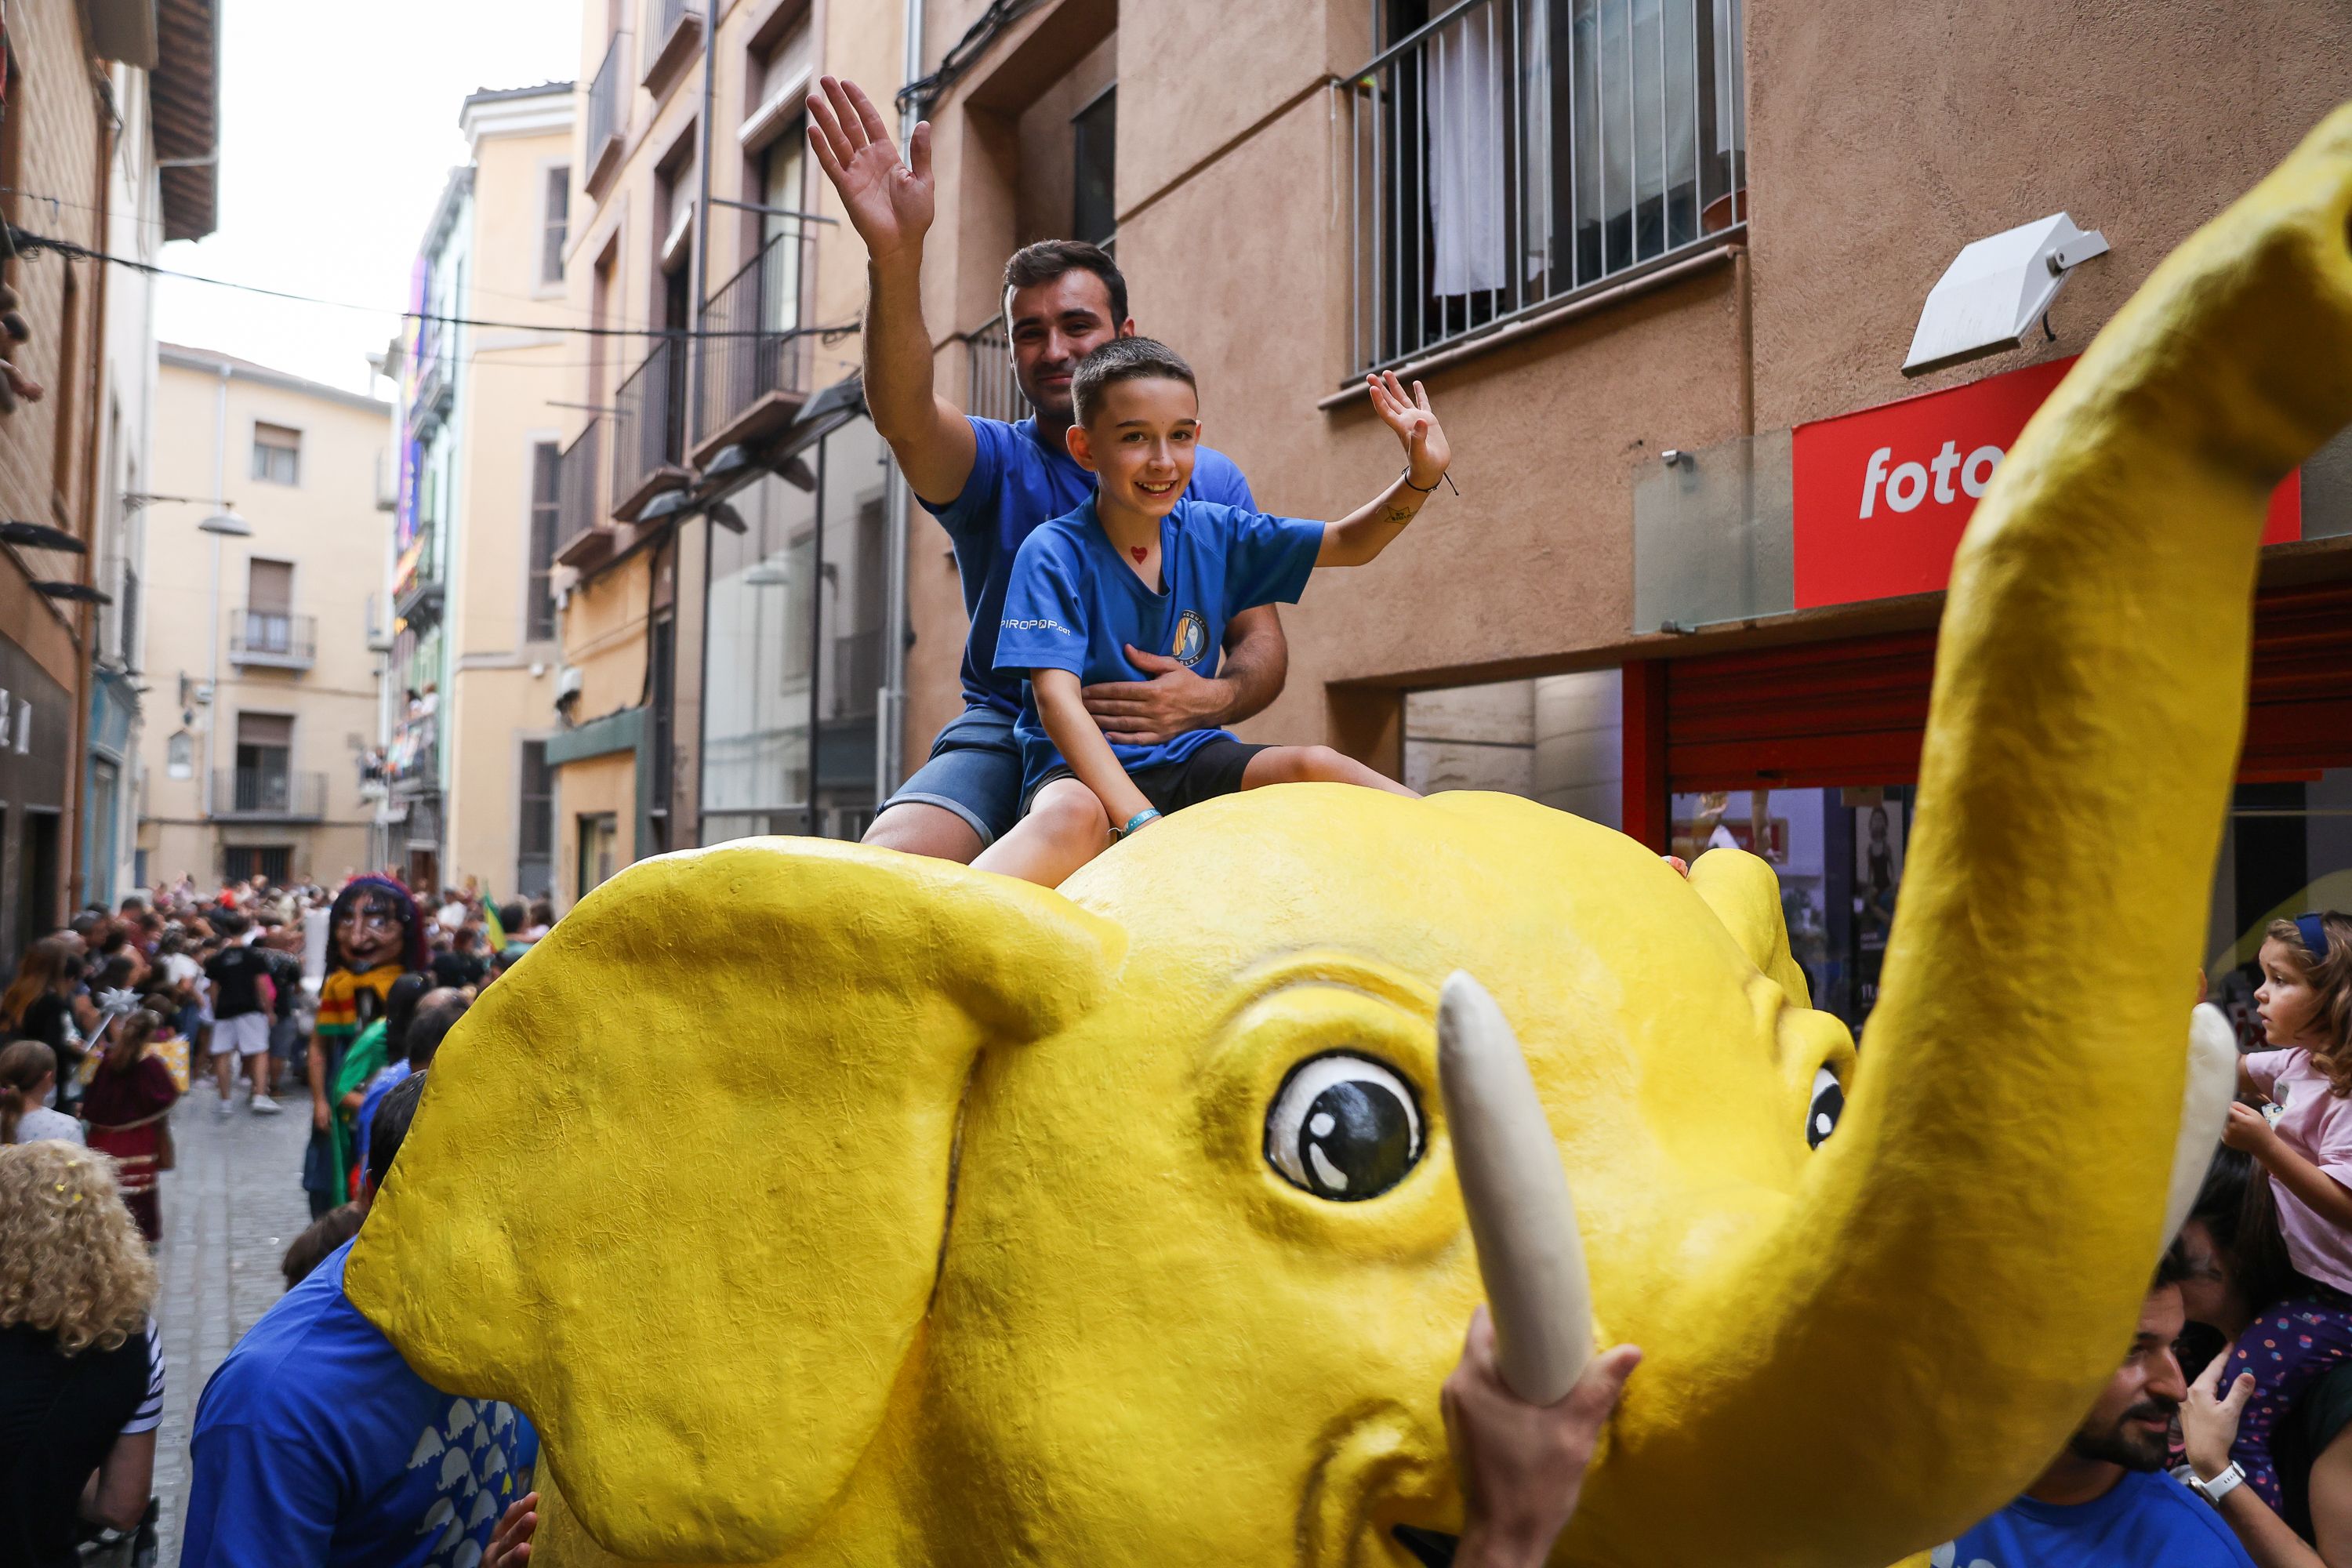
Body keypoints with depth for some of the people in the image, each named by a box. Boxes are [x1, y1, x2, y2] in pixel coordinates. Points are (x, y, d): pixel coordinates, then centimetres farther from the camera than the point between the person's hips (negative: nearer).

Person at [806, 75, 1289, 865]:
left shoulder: (1212, 482, 11)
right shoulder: (994, 466, 4)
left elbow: (1262, 641, 10)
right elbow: (902, 415, -20)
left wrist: (1209, 699, -15)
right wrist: (895, 257, -39)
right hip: (1008, 734, -1)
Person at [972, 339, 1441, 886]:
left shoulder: (1213, 533, 5)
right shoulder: (1054, 554, -11)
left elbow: (1350, 543, 13)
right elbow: (1057, 699, -21)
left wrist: (1421, 476, -8)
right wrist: (1141, 822, -32)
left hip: (1189, 758, 5)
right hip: (1080, 767, -5)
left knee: (1315, 766, -21)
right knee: (1074, 816, -40)